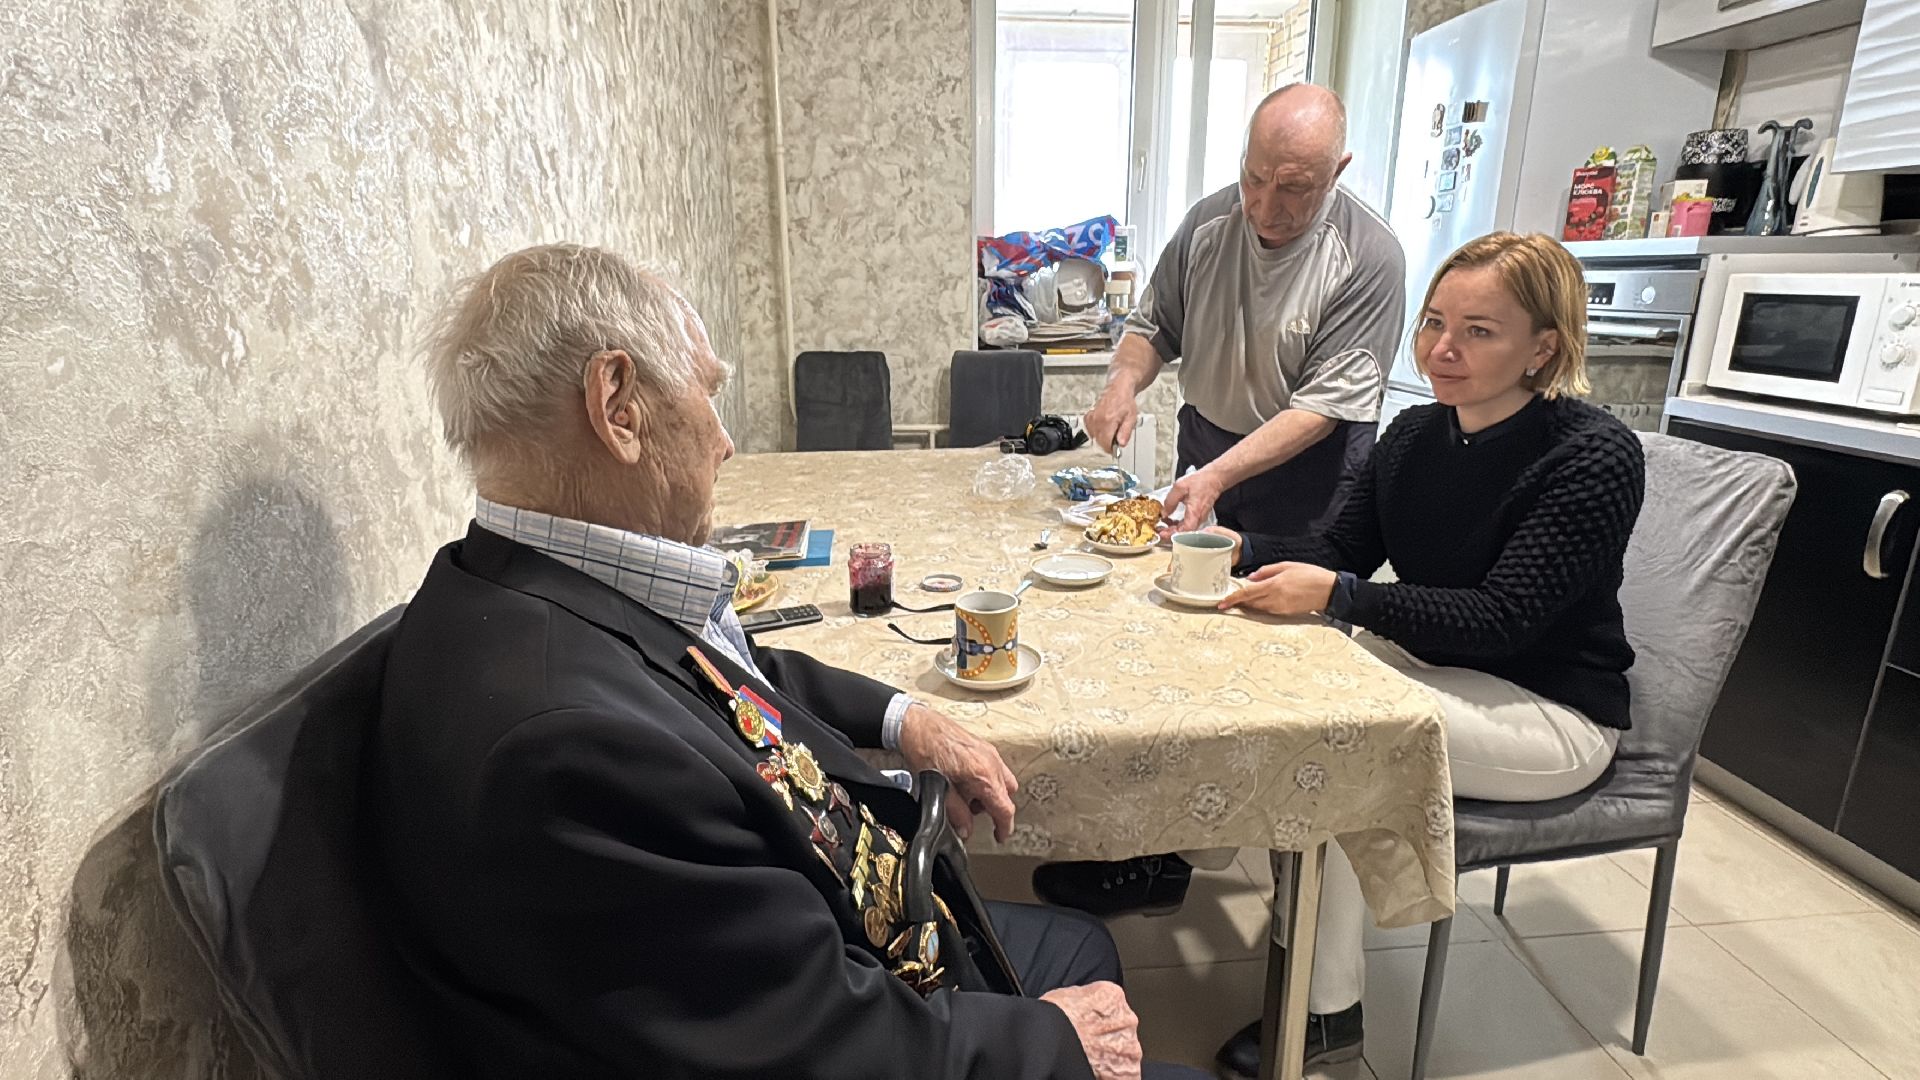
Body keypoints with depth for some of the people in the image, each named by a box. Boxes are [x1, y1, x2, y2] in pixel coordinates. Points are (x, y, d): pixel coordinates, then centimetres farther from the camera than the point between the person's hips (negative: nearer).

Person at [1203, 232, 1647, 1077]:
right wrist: (1243, 550, -16)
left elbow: (1499, 620, -27)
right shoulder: (1415, 434, -1)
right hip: (1431, 664, 7)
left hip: (1553, 714, -6)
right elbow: (1341, 550, 3)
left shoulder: (1597, 458, -20)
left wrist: (1335, 595, -39)